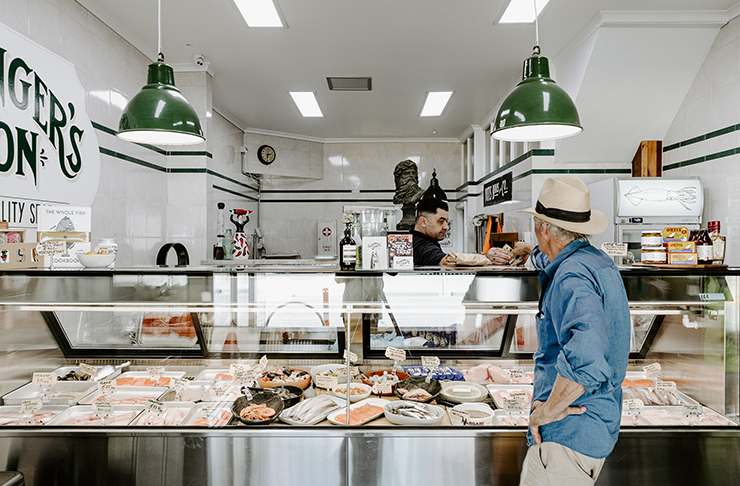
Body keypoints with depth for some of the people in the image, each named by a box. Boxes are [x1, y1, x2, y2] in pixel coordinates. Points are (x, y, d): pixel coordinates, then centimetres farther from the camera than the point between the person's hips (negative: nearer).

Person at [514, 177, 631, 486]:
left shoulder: (572, 279, -24)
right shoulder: (597, 260, 9)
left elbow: (586, 358, -37)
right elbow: (549, 259, 33)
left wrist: (546, 411, -26)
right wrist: (530, 251, 46)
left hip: (569, 435, -10)